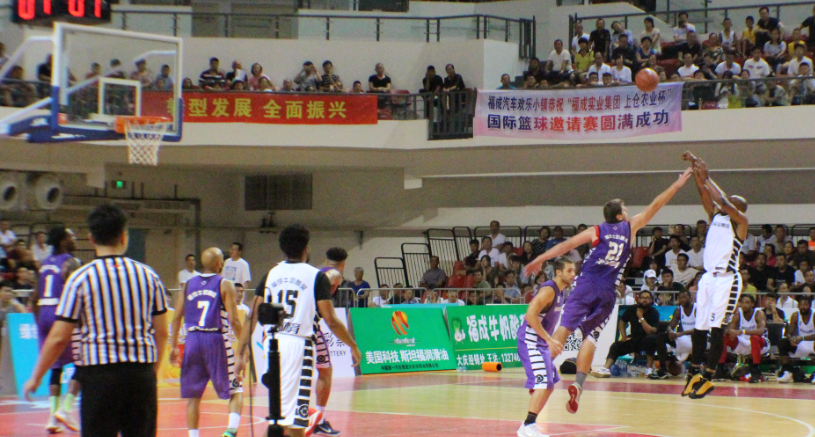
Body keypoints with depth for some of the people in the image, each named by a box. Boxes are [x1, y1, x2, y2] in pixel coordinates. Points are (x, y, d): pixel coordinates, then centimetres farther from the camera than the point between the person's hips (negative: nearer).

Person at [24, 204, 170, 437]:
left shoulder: (81, 278, -5)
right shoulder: (148, 276, 4)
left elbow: (58, 338, -5)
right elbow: (161, 333, 8)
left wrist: (35, 378, 7)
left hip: (99, 374, -3)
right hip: (141, 372, 3)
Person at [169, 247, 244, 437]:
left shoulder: (188, 284, 10)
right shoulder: (225, 284, -2)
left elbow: (177, 317, 7)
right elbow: (233, 319, -8)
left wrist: (174, 346, 13)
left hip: (192, 341, 3)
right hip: (216, 340, -3)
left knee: (192, 395, 10)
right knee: (236, 390, 7)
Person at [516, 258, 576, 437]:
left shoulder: (559, 292, 13)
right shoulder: (548, 290, -18)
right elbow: (530, 315, -28)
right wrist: (550, 340, -27)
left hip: (541, 344, 10)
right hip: (530, 343, -10)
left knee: (549, 385, 14)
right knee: (543, 383, -18)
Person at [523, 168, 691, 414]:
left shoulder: (596, 232, 11)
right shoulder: (630, 227, 12)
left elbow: (566, 245, 5)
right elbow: (654, 207, 20)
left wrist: (539, 261, 8)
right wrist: (677, 185, 28)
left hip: (587, 285, -1)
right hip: (607, 292, 1)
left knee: (565, 327, -9)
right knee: (590, 337, 3)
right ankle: (578, 384, -11)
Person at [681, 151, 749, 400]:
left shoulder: (740, 221, -2)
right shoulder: (715, 216, 16)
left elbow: (723, 201, -16)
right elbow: (704, 193, 9)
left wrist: (706, 176, -10)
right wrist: (696, 168, -1)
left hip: (726, 279, -7)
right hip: (708, 277, 7)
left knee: (716, 328, -11)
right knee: (699, 327, 7)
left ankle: (708, 378, -10)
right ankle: (695, 373, 16)